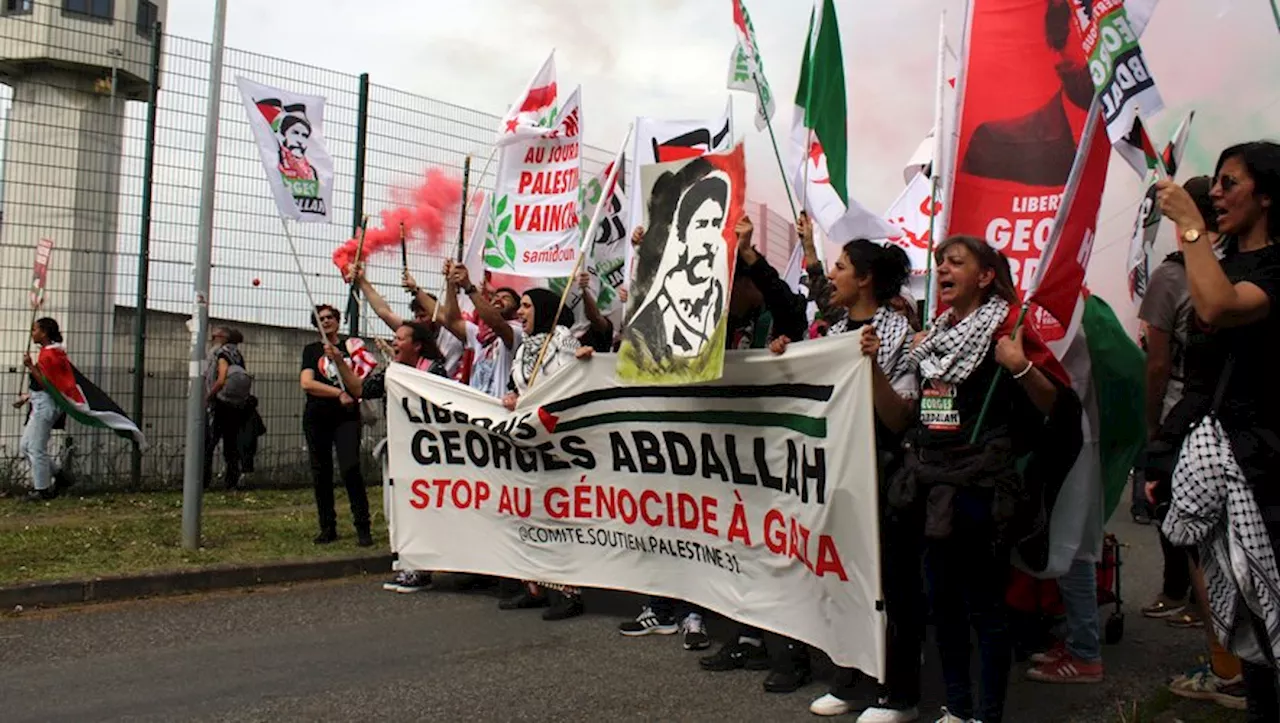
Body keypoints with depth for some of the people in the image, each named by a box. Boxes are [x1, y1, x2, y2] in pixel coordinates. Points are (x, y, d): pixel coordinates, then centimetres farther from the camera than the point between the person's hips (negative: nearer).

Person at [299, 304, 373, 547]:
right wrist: (339, 393, -12)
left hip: (346, 417, -2)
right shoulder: (311, 350, 11)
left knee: (350, 468, -16)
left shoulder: (350, 346, 11)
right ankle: (327, 527, 14)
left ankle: (362, 527, -11)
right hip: (317, 418, 2)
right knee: (321, 473, 4)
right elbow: (306, 383, -4)